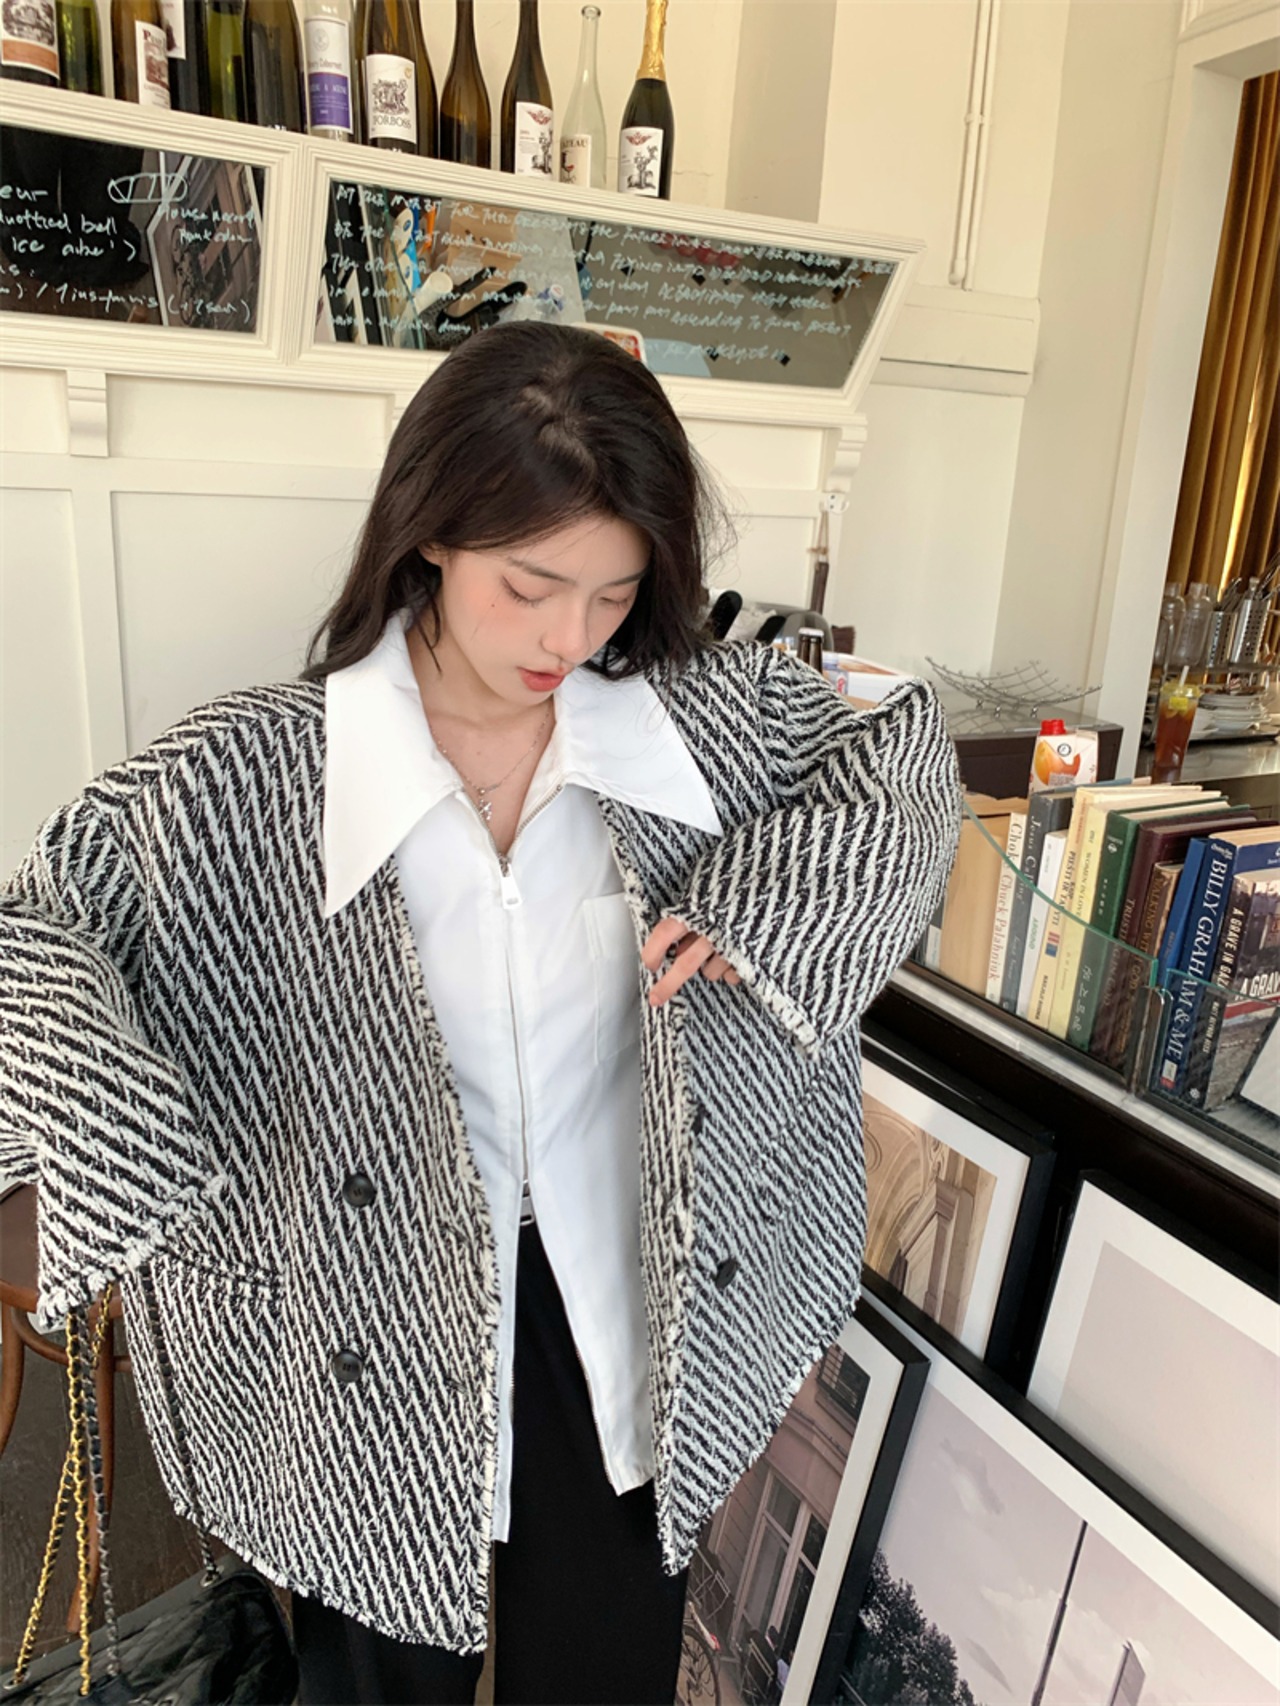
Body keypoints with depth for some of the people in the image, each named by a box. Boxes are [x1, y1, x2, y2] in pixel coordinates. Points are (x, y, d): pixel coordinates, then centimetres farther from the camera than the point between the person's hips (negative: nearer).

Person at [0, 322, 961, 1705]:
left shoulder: (694, 711, -10)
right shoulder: (253, 772, -17)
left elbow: (905, 756, 1)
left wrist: (764, 900, -16)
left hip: (628, 1304, 2)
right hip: (374, 1322, -1)